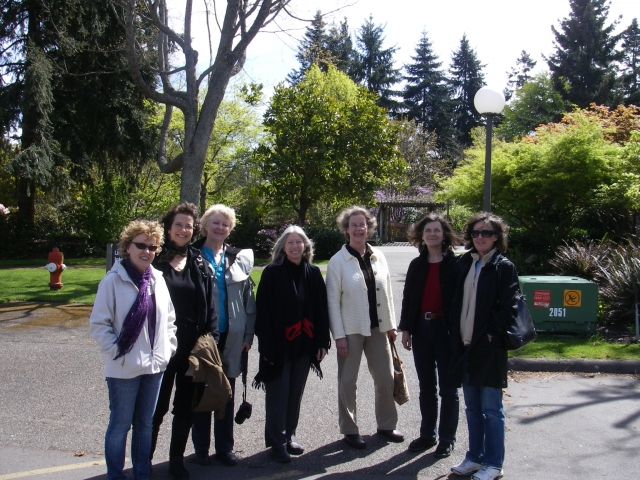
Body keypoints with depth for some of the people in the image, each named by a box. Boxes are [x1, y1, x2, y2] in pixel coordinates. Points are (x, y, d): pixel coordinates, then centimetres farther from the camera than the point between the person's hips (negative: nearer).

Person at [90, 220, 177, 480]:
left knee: (146, 424, 16)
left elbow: (168, 318, 12)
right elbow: (99, 324, -10)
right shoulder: (113, 281, -12)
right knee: (120, 425, 8)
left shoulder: (158, 279, 3)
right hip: (124, 369, -5)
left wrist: (168, 348, 4)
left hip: (154, 366, 5)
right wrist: (116, 353, -15)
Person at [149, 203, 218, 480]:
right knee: (157, 405, 7)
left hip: (193, 345, 3)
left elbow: (209, 304, 6)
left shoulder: (199, 263, 6)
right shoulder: (156, 261, -4)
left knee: (186, 405, 13)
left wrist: (210, 337, -2)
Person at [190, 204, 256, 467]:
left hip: (231, 337, 2)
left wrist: (248, 334, 2)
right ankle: (201, 449, 22)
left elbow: (249, 299, 7)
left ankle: (225, 447, 25)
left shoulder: (240, 258, 5)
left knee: (227, 395, 12)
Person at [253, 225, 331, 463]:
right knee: (278, 394, 4)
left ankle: (289, 436, 29)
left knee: (296, 393, 14)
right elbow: (263, 310, -10)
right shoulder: (272, 272, -8)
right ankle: (277, 442, 17)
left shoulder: (313, 273, 3)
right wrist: (266, 346, -13)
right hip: (279, 345, -4)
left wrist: (322, 342, 2)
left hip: (304, 345, 4)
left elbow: (321, 309, 5)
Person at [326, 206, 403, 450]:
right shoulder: (338, 261, -7)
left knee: (386, 379, 10)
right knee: (348, 382, 7)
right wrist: (338, 335, -11)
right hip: (351, 330, -4)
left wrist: (391, 325, 7)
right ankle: (350, 430, 22)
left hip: (378, 328, 4)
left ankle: (386, 425, 28)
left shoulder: (378, 257, 4)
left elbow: (387, 293, 8)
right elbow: (333, 300, -8)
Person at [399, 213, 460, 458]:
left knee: (447, 387, 5)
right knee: (426, 386, 14)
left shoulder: (455, 264, -5)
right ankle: (427, 434, 25)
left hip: (446, 329, -4)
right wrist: (405, 328, 5)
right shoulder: (416, 265, 8)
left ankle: (447, 439, 16)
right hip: (421, 328, 5)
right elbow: (408, 297, 10)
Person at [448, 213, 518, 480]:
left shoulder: (504, 267, -6)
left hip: (489, 347, -6)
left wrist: (491, 334, -14)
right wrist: (456, 335, 4)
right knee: (472, 407, 15)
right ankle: (475, 457, 27)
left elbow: (509, 308, -11)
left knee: (491, 408, 3)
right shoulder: (464, 264, 10)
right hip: (465, 345, 6)